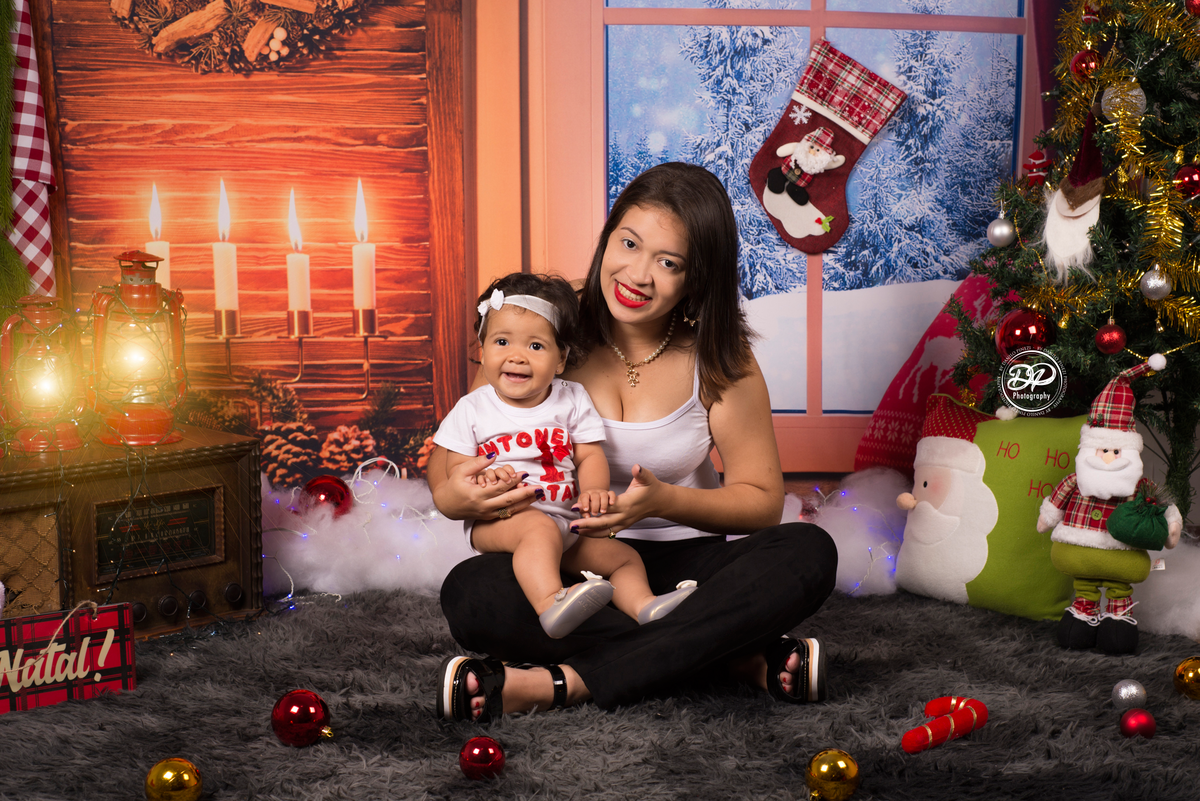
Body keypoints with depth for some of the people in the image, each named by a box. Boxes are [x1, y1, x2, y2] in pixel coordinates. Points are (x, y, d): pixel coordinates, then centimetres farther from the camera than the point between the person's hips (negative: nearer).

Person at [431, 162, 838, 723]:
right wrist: (449, 495, -25)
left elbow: (763, 500, -5)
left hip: (687, 563, 0)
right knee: (469, 593, -33)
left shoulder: (719, 361, -5)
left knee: (809, 554, -28)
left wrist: (663, 500, -25)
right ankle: (739, 659, -29)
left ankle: (567, 683, -31)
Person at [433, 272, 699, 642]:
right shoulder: (472, 409, 2)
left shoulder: (572, 400, 7)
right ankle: (551, 605, -55)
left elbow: (590, 456, 2)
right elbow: (456, 469, 0)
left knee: (624, 557, -5)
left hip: (566, 523, 5)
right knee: (539, 528, -36)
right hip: (495, 523, -5)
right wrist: (482, 479, -24)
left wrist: (594, 490, -21)